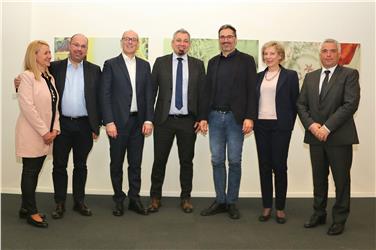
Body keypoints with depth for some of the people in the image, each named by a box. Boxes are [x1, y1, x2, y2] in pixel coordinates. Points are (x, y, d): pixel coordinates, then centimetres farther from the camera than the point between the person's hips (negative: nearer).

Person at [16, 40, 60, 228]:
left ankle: (26, 208, 26)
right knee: (29, 172, 3)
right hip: (31, 134, -7)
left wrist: (54, 129, 0)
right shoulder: (27, 77, -11)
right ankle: (32, 213, 13)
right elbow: (27, 106, -18)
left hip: (46, 135, 7)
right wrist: (43, 132, -17)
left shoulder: (50, 78, 11)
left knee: (35, 172, 13)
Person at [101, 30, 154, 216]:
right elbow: (105, 95, -5)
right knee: (116, 163, 7)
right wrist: (109, 122, -12)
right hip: (118, 122, -3)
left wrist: (148, 120, -1)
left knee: (136, 163, 9)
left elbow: (148, 94, 8)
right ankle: (119, 200, 20)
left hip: (138, 122, 3)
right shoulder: (111, 64, 1)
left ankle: (134, 199, 20)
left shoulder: (144, 65, 11)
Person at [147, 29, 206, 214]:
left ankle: (186, 198, 22)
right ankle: (155, 197, 21)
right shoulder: (160, 62, 4)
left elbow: (202, 93, 5)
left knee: (186, 161, 9)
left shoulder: (198, 65, 6)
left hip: (188, 121, 1)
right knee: (159, 160, 6)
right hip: (164, 120, 0)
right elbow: (151, 90, 3)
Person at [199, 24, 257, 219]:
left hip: (235, 118, -3)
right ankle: (220, 201, 18)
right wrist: (204, 117, 4)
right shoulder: (213, 62, 13)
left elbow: (252, 91, -6)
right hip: (215, 117, 4)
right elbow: (207, 91, 11)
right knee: (217, 161, 6)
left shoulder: (246, 60, 1)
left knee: (234, 161, 3)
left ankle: (232, 202, 16)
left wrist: (249, 117, -14)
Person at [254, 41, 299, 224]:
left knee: (279, 166, 1)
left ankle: (280, 208, 14)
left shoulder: (290, 76, 1)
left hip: (280, 126, -3)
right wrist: (252, 120, 2)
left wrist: (289, 124, -3)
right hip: (261, 125, 4)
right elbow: (253, 100, 13)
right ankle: (267, 207, 17)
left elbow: (295, 102, 0)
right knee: (264, 166, 7)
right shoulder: (258, 77, 12)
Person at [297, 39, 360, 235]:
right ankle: (319, 214, 27)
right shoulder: (310, 77, 13)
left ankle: (339, 219, 19)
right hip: (316, 137, 4)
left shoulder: (349, 74, -2)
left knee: (341, 180, 5)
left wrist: (327, 127, -17)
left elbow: (351, 104, -12)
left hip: (340, 137, -4)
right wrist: (311, 125, -8)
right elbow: (301, 104, 9)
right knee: (319, 179, 13)